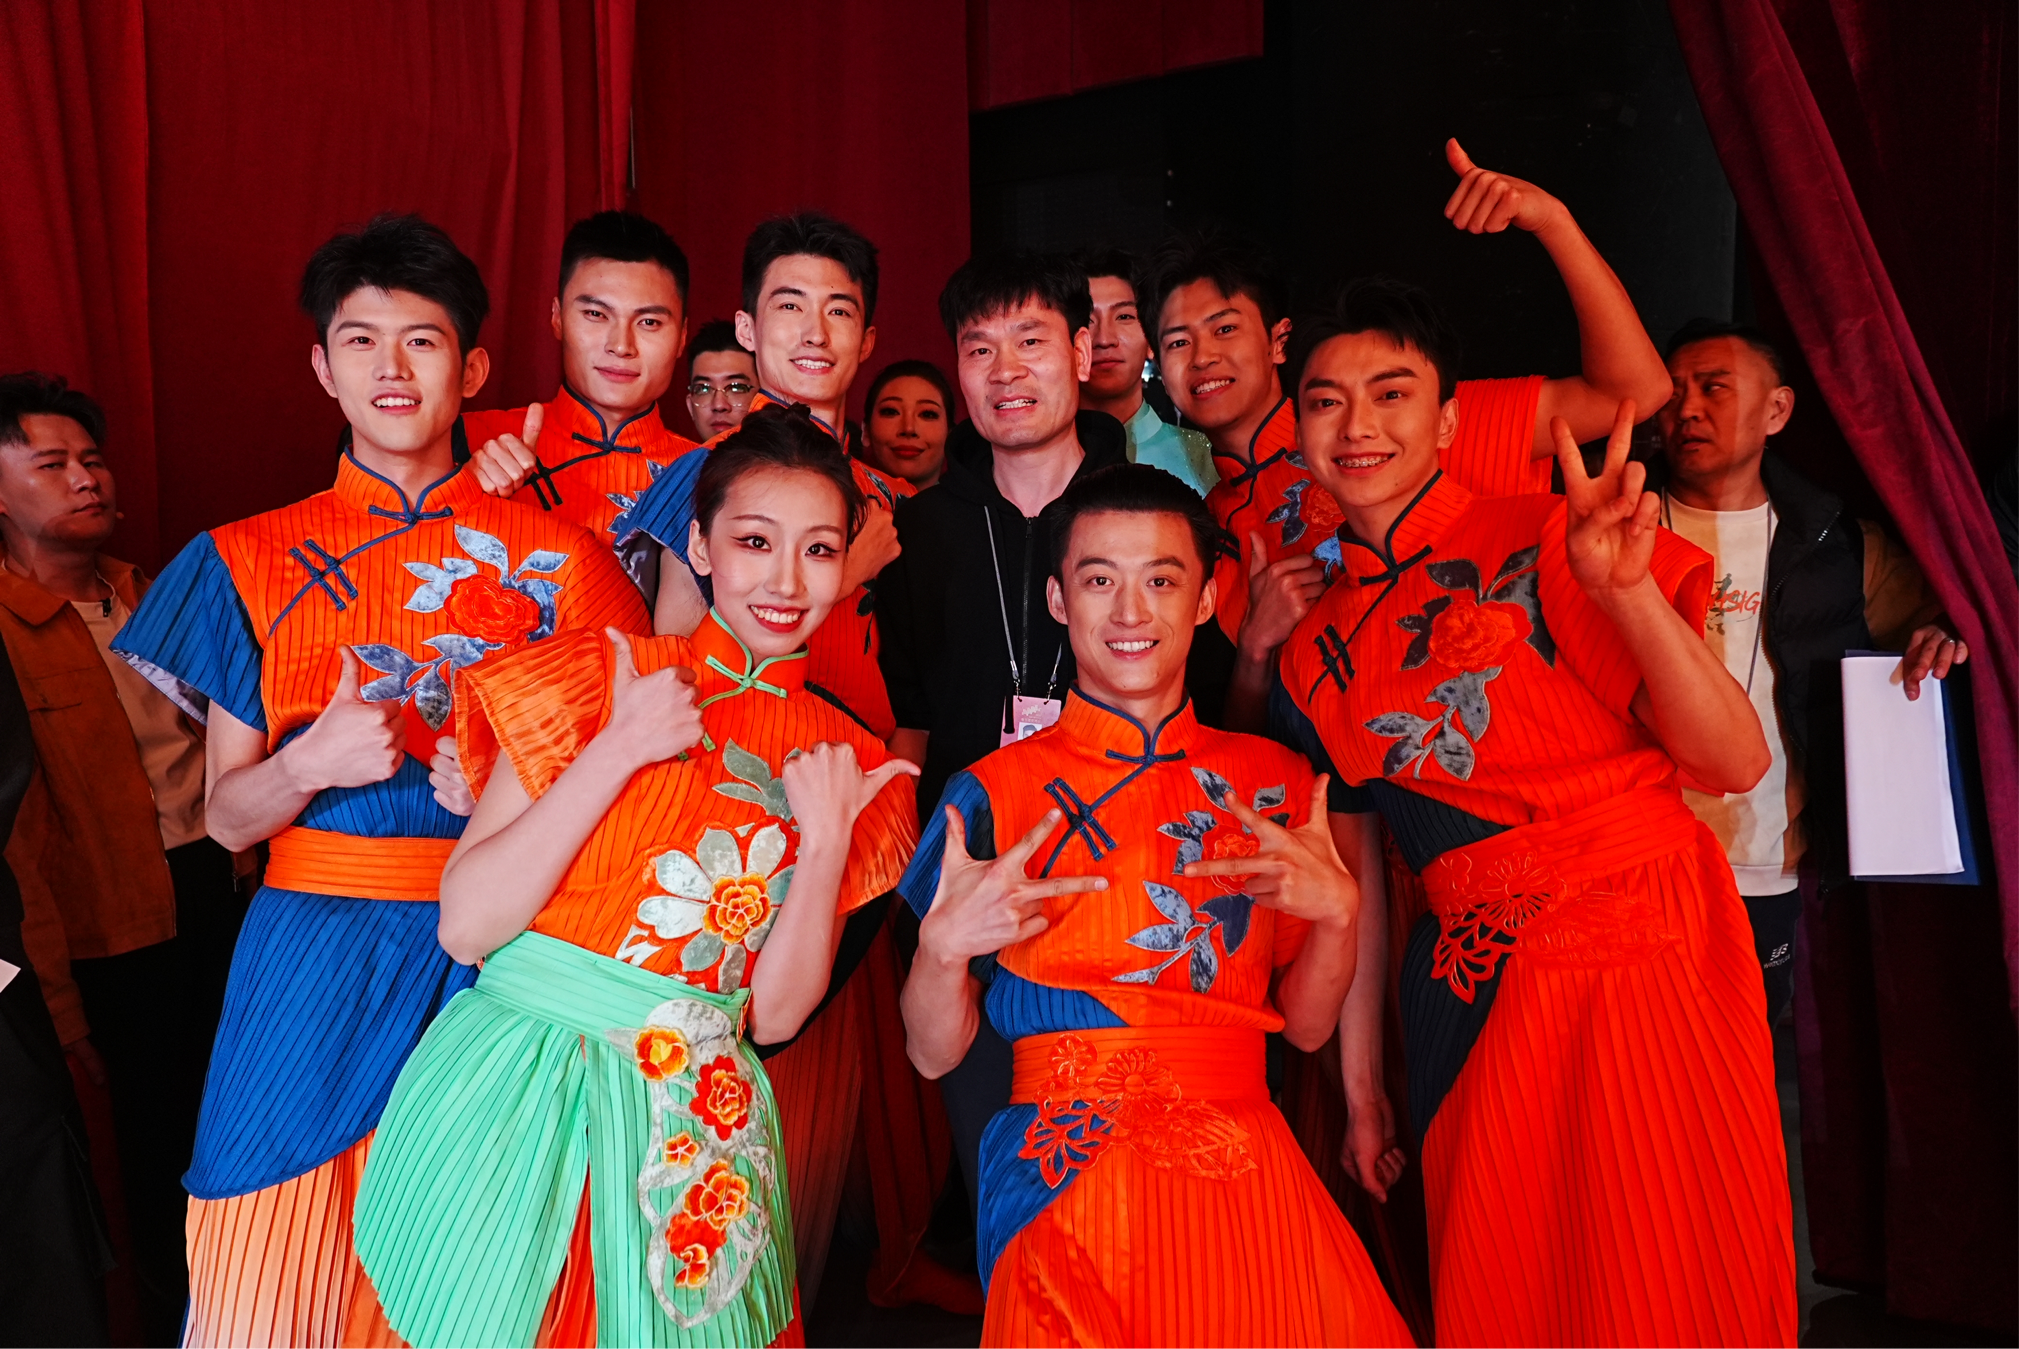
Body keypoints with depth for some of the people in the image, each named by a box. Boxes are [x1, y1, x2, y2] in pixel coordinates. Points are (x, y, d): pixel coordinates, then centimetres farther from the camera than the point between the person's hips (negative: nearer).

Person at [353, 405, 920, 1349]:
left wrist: (827, 843, -15)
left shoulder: (845, 765, 1)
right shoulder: (598, 677, -5)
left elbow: (775, 1016, -2)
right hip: (517, 1092, -1)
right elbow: (465, 926, -12)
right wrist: (619, 750, -18)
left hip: (692, 1126, 2)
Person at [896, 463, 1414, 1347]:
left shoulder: (1274, 783, 6)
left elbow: (1306, 1026, 9)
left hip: (1245, 1174, 3)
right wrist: (944, 944, -19)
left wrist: (1337, 911, -9)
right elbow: (934, 1054, 0)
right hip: (1068, 1176, -2)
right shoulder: (995, 793, -3)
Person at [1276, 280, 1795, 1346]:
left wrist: (1627, 591, -26)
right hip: (1471, 996, 4)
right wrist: (1358, 1077, 11)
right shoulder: (1318, 649, 6)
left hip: (1645, 956, -3)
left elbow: (1735, 762, -12)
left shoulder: (1542, 543, -7)